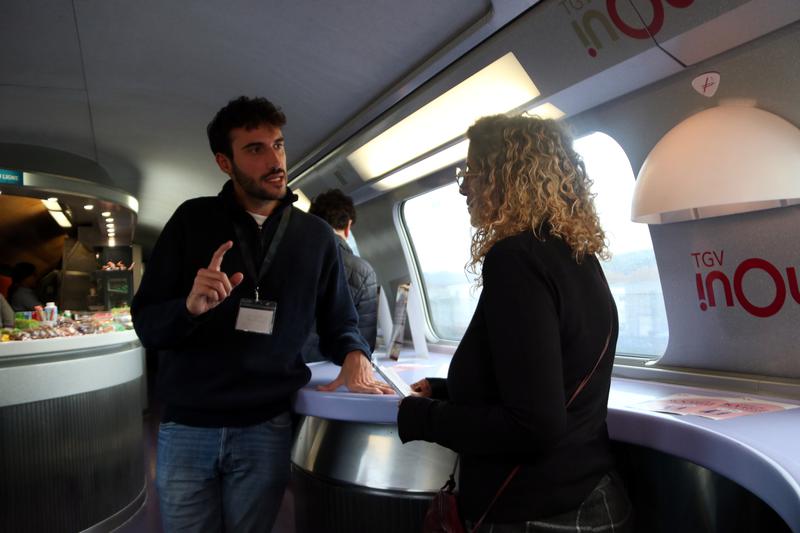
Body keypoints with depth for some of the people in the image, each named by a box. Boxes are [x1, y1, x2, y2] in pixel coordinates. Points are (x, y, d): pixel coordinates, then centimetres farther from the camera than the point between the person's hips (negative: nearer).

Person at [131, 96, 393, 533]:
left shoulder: (316, 236, 2)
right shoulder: (193, 219, -1)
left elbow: (339, 323, 8)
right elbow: (146, 325, -2)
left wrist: (355, 356, -14)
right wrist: (190, 306, -24)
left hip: (266, 428, 1)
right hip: (186, 426, 0)